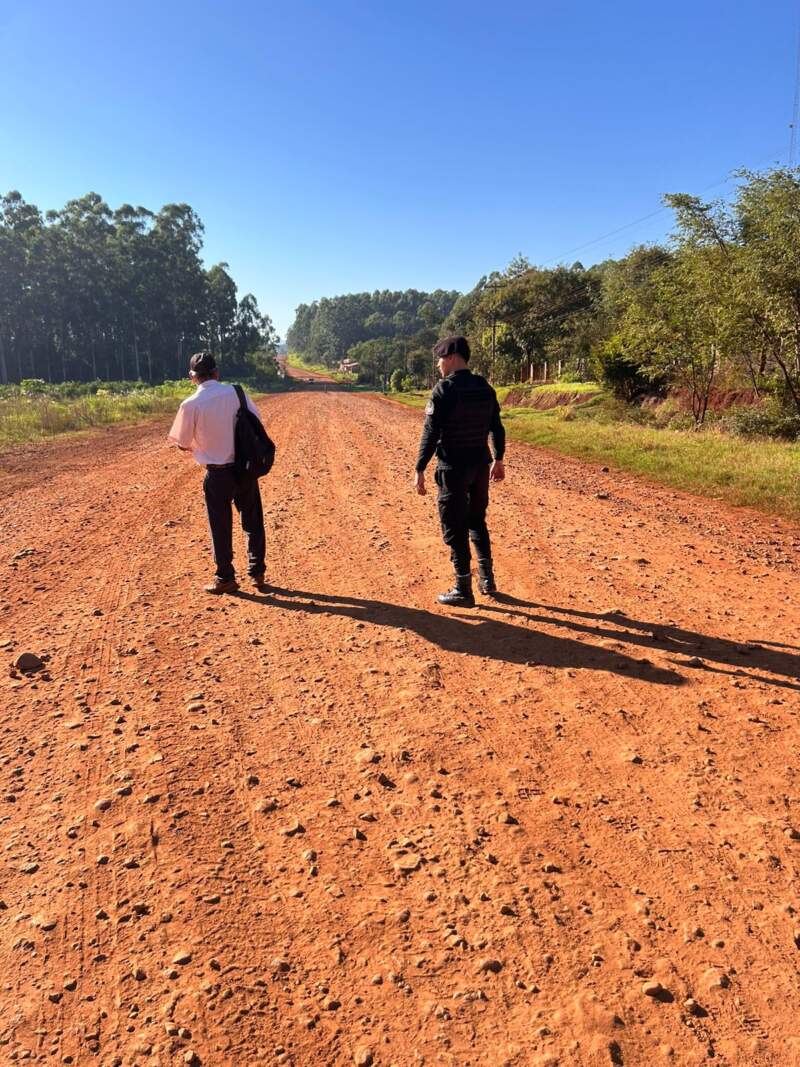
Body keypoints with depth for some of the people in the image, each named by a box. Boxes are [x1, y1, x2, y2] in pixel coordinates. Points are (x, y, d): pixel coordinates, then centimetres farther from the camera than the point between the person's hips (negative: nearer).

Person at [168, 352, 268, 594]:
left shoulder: (191, 404, -11)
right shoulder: (236, 392, -4)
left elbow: (182, 444, -4)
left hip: (218, 473, -2)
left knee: (221, 526, 11)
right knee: (253, 521, 16)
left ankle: (226, 578, 21)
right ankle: (257, 572, 24)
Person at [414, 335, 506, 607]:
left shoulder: (444, 389, -13)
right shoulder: (485, 387, 7)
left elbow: (431, 432, -16)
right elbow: (497, 427, 13)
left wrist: (419, 469, -14)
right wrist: (498, 459, 23)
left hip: (453, 467, -7)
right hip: (481, 464, 7)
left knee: (455, 528, 2)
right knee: (477, 520, 21)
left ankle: (463, 590, 6)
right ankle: (487, 579, 27)